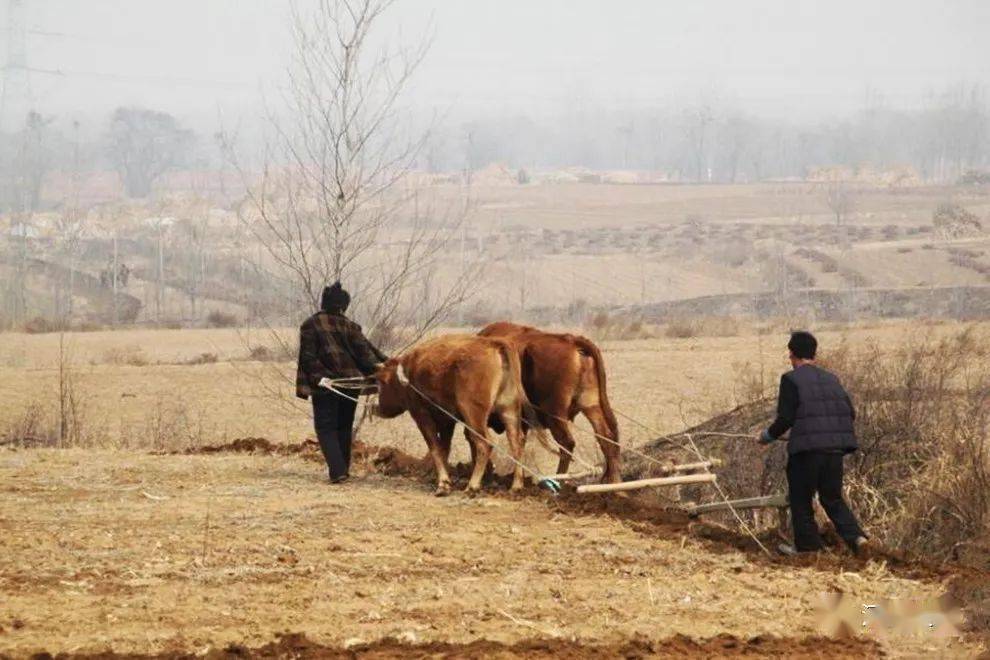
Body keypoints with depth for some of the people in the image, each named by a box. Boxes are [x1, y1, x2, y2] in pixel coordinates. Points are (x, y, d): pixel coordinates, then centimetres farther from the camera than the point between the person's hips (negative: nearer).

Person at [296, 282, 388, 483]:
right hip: (351, 382, 3)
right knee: (344, 426, 18)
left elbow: (308, 356, -11)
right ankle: (343, 468, 23)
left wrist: (318, 377, -13)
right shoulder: (349, 326, 1)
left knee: (326, 428, 2)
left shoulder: (310, 325, -4)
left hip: (325, 386, -3)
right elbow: (365, 352, -1)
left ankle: (337, 470, -14)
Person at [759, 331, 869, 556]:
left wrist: (769, 435, 8)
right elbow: (850, 412, 12)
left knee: (801, 498, 10)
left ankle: (807, 544, 13)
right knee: (832, 498, 15)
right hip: (835, 447, 6)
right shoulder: (830, 379, 14)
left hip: (807, 447, -6)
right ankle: (855, 536, -2)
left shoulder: (791, 380, -5)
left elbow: (785, 418, -9)